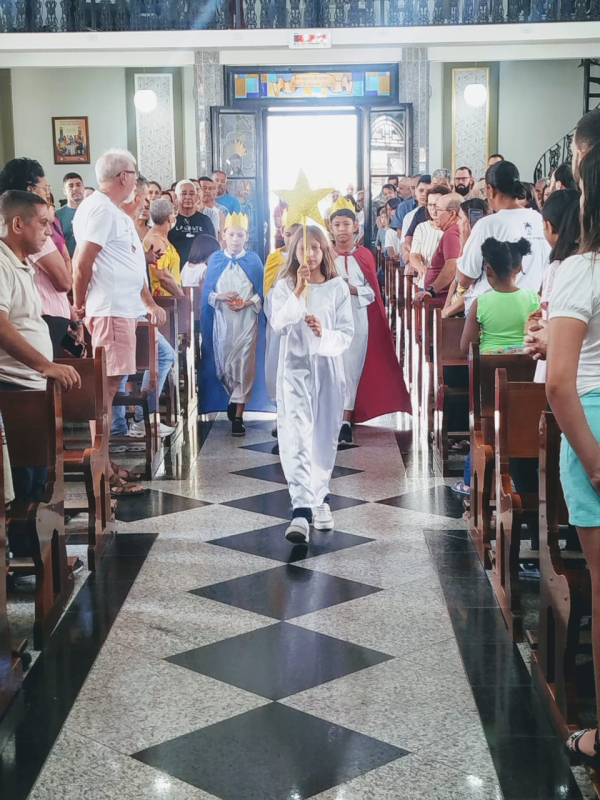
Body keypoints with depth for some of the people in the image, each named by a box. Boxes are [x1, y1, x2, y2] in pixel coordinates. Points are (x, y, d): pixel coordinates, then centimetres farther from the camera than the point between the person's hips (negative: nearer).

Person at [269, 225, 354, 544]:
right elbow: (278, 325, -15)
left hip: (328, 369, 2)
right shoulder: (284, 286, 1)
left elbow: (346, 334, 0)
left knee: (324, 439, 11)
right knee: (296, 439, -14)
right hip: (294, 369, -2)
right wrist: (298, 290, -22)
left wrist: (323, 334, -19)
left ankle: (320, 499, 31)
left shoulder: (338, 288, 3)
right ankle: (301, 510, -23)